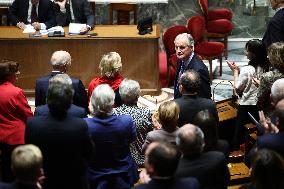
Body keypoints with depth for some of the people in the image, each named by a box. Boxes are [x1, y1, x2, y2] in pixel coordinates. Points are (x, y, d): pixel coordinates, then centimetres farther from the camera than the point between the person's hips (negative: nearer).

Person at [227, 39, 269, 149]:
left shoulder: (247, 70, -24)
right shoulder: (266, 67, -7)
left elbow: (238, 88, -13)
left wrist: (235, 71, -2)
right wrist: (239, 70, 7)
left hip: (247, 106, -6)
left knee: (240, 129, 12)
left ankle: (236, 148, 21)